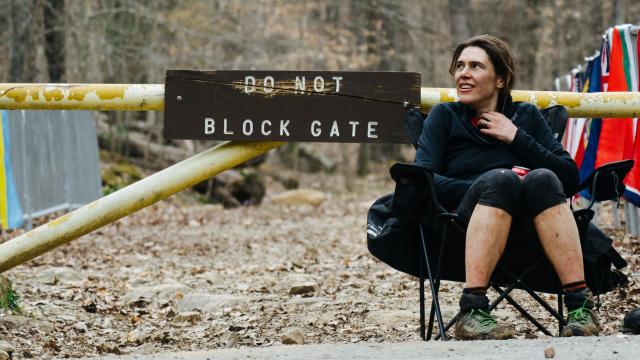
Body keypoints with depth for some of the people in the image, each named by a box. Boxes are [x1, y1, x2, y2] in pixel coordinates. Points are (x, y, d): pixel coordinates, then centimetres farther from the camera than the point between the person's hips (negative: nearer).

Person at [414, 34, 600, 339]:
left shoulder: (527, 116, 21)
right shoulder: (444, 116, 17)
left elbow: (569, 179, 9)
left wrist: (517, 138, 1)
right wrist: (492, 188, -12)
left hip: (527, 229, 2)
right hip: (469, 227, -1)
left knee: (542, 178, -30)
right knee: (499, 178, -32)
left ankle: (579, 304, -38)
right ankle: (472, 310, -43)